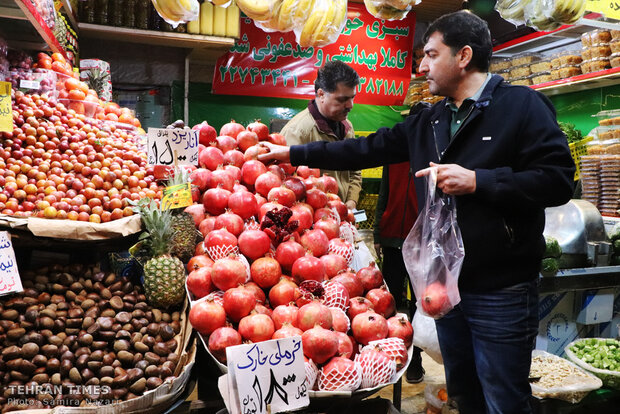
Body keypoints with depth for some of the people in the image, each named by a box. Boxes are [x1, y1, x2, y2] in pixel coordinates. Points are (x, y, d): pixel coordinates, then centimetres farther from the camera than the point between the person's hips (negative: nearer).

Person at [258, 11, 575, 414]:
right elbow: (365, 150, 13)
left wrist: (477, 181, -22)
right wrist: (293, 153, 13)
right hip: (445, 284, 7)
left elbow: (558, 179, -14)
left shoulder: (522, 105, -8)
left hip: (501, 292, -6)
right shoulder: (427, 122, 11)